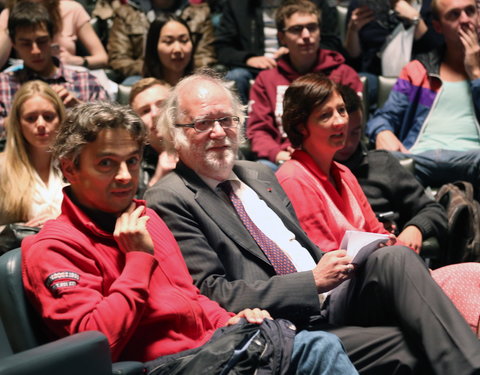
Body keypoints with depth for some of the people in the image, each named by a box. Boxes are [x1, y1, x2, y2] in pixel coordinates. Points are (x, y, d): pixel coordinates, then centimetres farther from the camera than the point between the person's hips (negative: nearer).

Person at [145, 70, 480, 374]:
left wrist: (339, 262, 2)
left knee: (394, 258, -23)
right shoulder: (169, 200, -4)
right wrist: (313, 281, -15)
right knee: (406, 348, -28)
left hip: (333, 303, 7)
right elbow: (214, 296, -12)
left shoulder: (262, 174, 20)